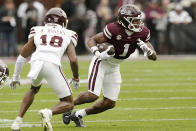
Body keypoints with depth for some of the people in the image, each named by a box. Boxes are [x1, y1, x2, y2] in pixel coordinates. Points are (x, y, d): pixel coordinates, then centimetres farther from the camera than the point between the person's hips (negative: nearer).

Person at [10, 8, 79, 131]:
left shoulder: (38, 32, 22)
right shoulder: (68, 35, 18)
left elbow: (22, 56, 22)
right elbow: (73, 60, 5)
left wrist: (16, 77, 34)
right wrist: (76, 78, 22)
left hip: (36, 62, 3)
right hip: (52, 65, -3)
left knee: (34, 89, 37)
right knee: (68, 104, 11)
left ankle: (18, 120, 25)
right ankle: (48, 113, -20)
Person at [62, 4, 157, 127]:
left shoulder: (142, 33, -11)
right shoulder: (114, 29, -26)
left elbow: (154, 57, -7)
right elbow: (92, 40, -15)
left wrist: (147, 49, -29)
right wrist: (97, 53, -33)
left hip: (114, 67, 6)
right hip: (101, 63, -6)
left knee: (110, 103, 5)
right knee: (93, 95, -19)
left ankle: (78, 115, 21)